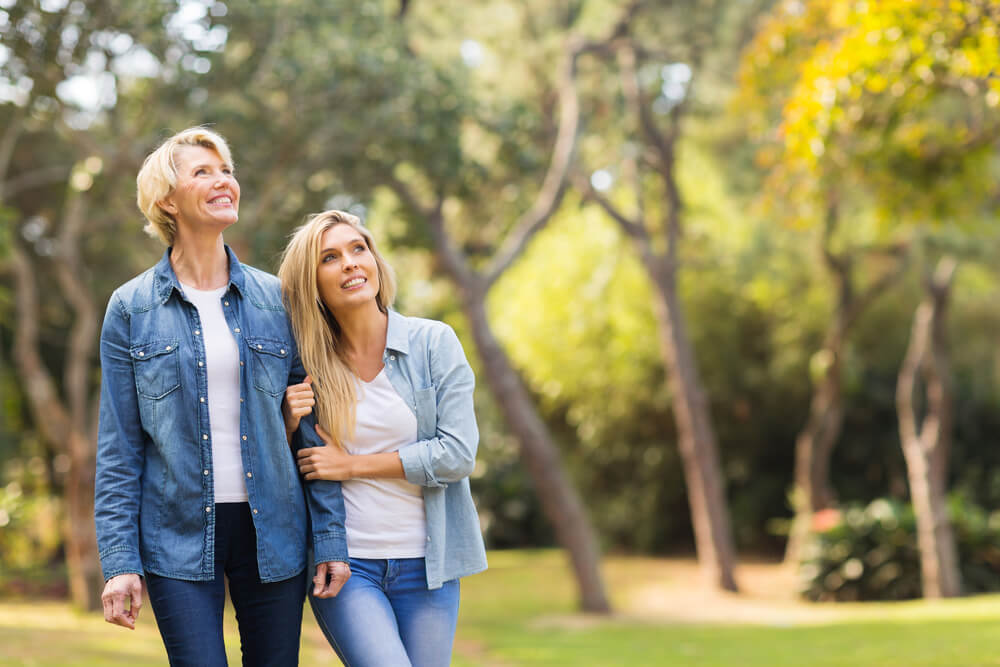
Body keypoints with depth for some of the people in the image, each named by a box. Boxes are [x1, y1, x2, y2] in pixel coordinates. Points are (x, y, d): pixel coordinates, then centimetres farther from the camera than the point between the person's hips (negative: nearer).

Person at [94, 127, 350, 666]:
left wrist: (331, 537, 2)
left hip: (272, 532, 2)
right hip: (179, 537, -2)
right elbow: (118, 446, 1)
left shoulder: (276, 300, 6)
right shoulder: (131, 309, 1)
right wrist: (119, 560, -5)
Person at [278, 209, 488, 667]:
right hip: (343, 562, -1)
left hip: (426, 563, 1)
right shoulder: (304, 363, 2)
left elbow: (457, 453, -10)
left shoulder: (434, 342, -1)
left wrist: (352, 464, -9)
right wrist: (288, 425, -11)